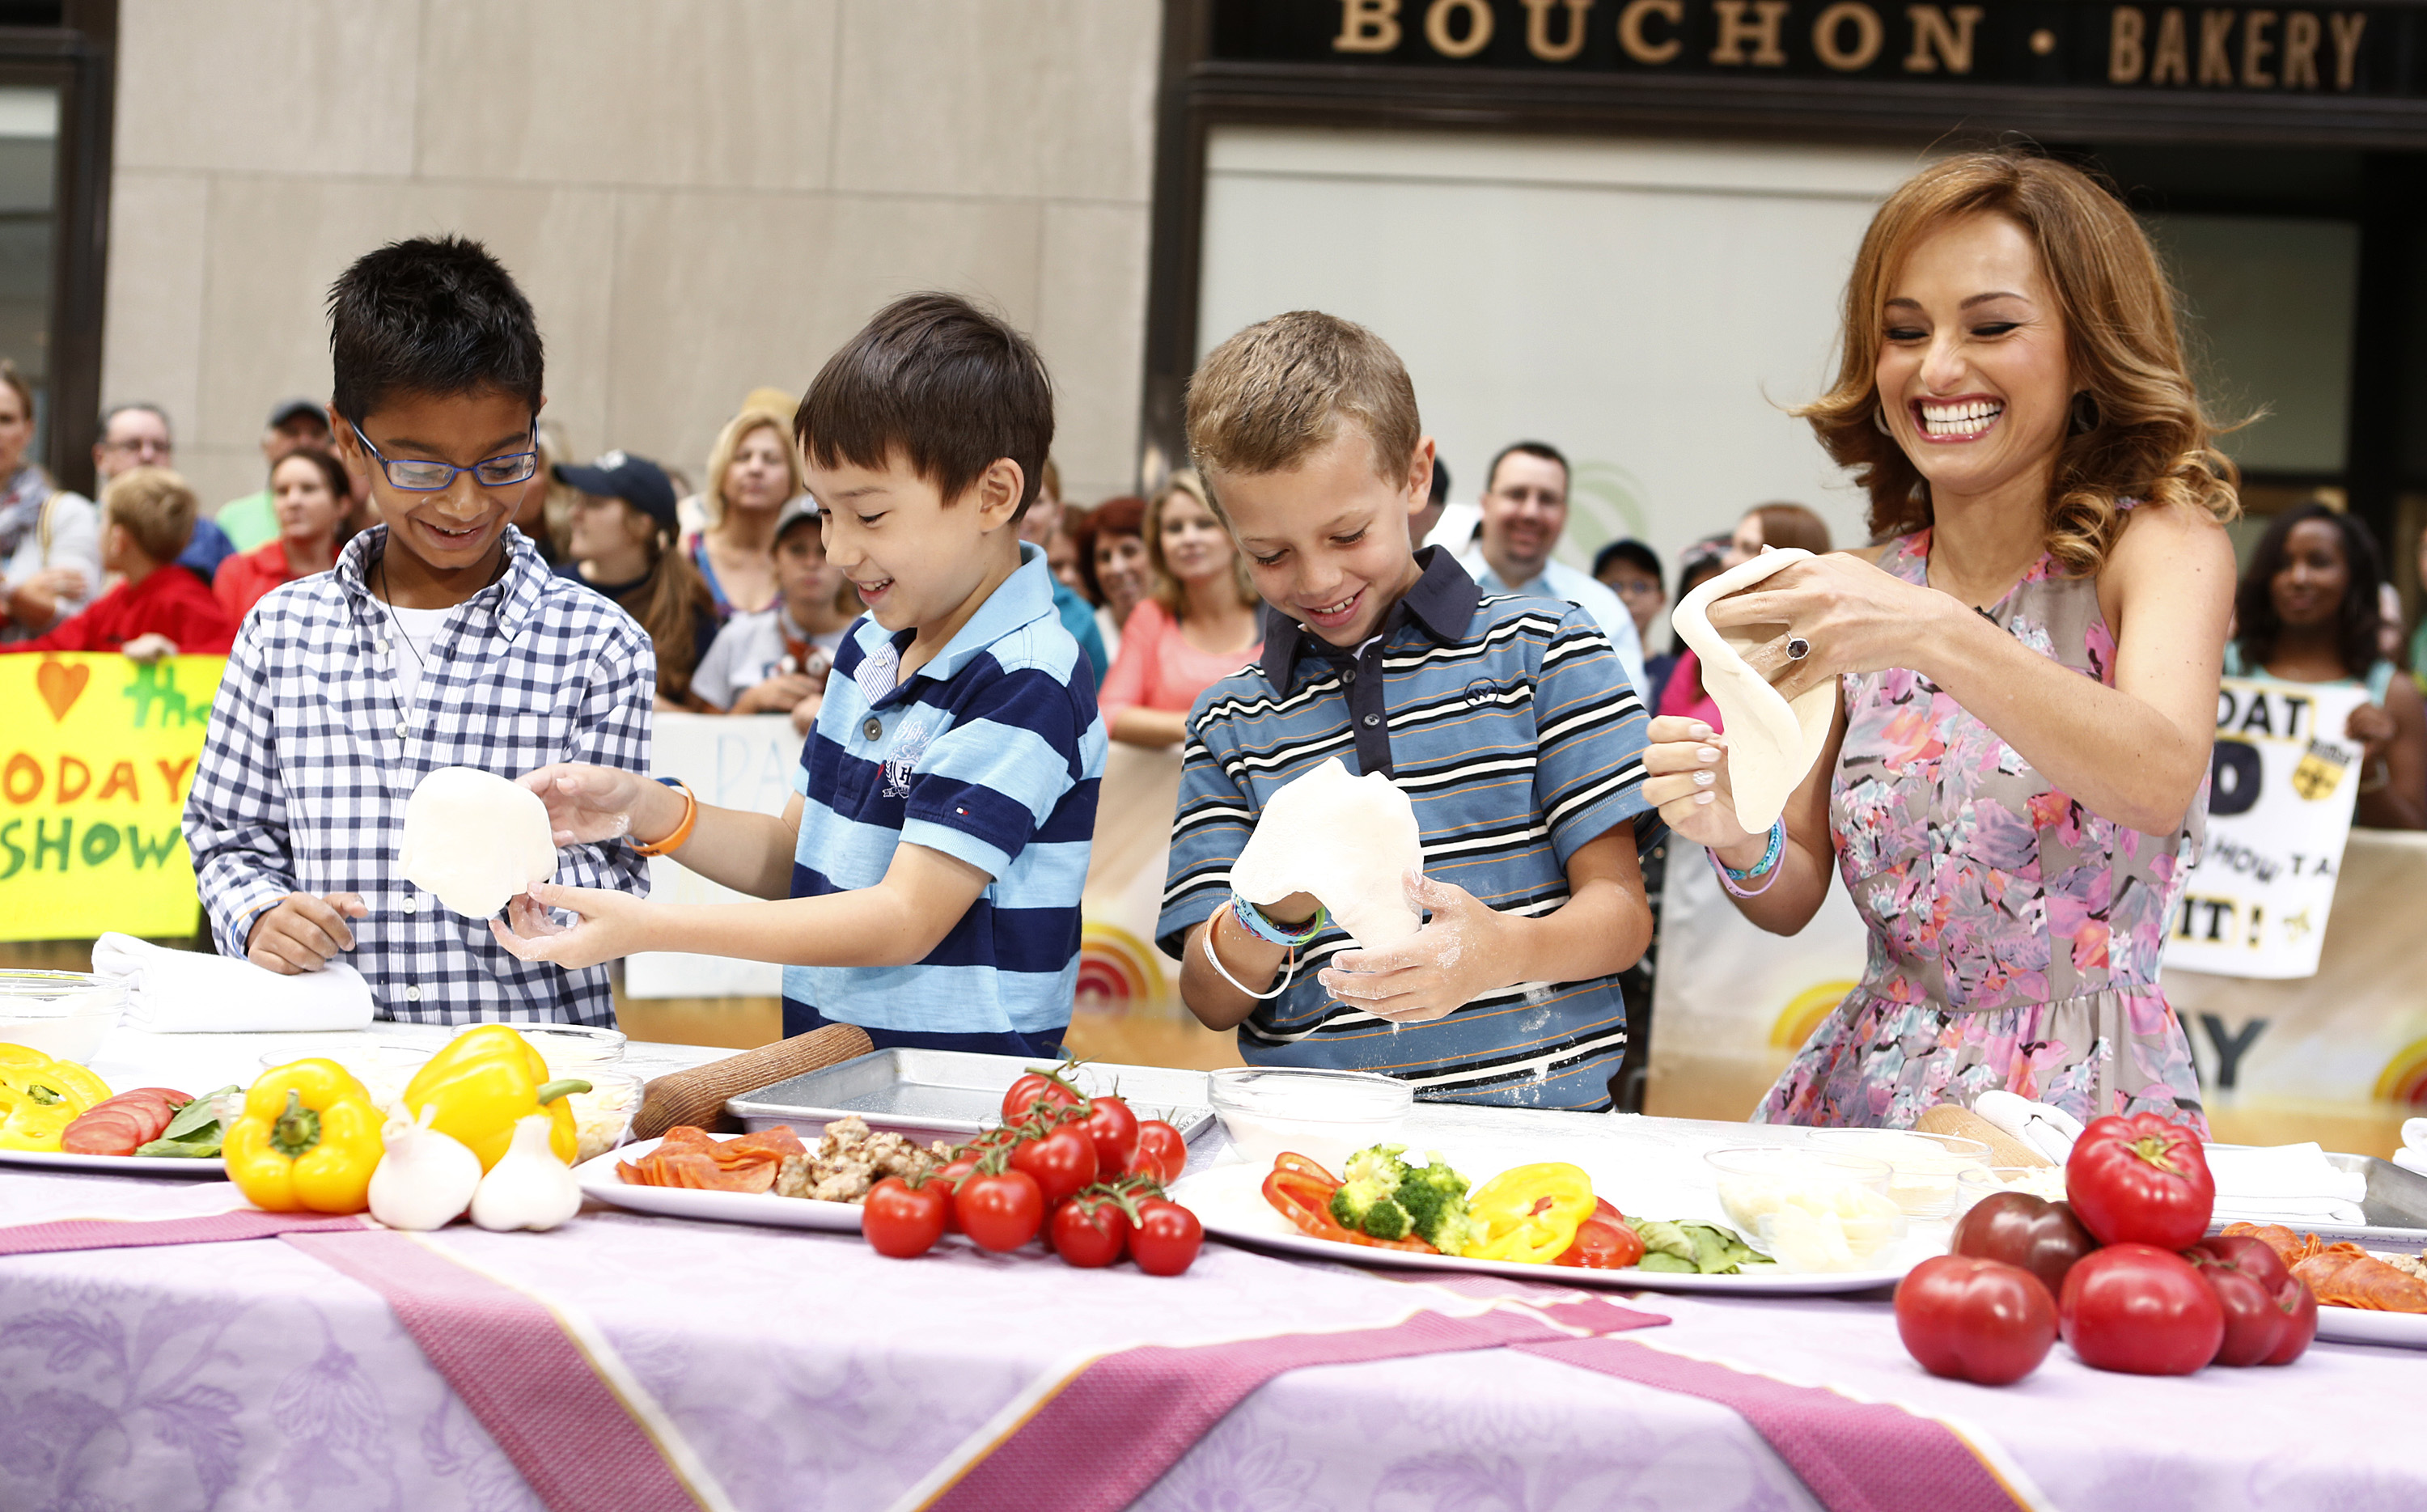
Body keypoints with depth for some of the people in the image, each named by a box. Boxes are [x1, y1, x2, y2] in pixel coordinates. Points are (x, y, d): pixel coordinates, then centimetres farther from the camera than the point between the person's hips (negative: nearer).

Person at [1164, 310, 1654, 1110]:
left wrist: (1503, 950, -17)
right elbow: (1209, 1000, 9)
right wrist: (1271, 914, -12)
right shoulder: (1230, 723, 13)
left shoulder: (1546, 648, 8)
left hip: (1534, 1117, 0)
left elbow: (1621, 911, 3)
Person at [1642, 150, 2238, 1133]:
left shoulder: (2164, 544, -2)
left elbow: (2160, 782, -22)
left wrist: (1939, 636, -34)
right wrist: (1738, 839, -12)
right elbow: (1795, 898, 11)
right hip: (1870, 1084, 4)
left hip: (2084, 1104, -3)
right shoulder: (1860, 588, 9)